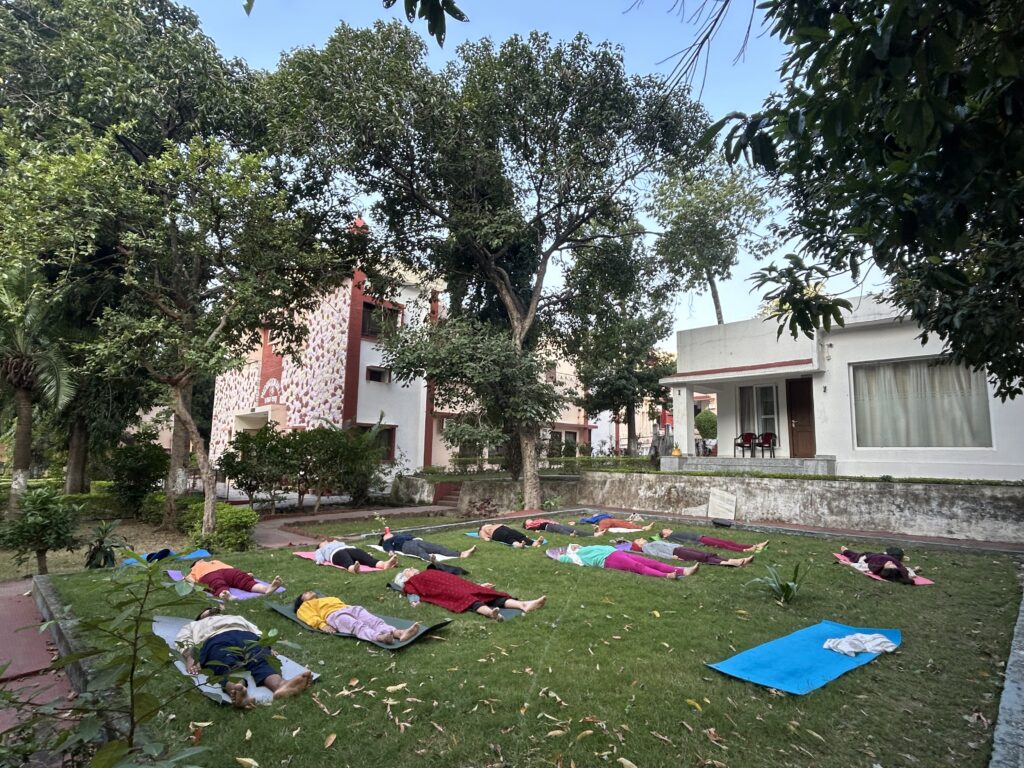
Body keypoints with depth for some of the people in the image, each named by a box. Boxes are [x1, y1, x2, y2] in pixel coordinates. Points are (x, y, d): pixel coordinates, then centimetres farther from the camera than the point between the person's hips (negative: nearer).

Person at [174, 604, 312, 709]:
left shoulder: (237, 618, 48)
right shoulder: (194, 625, 43)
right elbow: (182, 639, 20)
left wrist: (266, 648, 7)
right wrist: (189, 657, -5)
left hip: (247, 636, 1)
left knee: (261, 661, -34)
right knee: (229, 667, -38)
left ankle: (281, 684, -65)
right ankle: (236, 693, -70)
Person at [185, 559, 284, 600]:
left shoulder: (215, 561, 46)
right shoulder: (196, 568, 41)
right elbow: (188, 577, 20)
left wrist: (245, 573, 15)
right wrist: (193, 581, -5)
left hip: (227, 570, 2)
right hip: (209, 574, -2)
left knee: (244, 579, -30)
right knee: (218, 585, -39)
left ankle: (267, 588, -60)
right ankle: (229, 596, -75)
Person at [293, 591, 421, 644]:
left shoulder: (329, 598, 45)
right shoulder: (305, 606, 27)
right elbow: (311, 617, 7)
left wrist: (351, 609, 11)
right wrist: (322, 625, -14)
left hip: (350, 608, 5)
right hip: (334, 615, -5)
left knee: (374, 620, -25)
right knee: (358, 625, -36)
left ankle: (398, 633, -50)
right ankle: (379, 637, -64)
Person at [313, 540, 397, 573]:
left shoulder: (340, 543, 45)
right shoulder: (320, 550, 38)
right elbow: (319, 557, 15)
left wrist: (366, 554, 15)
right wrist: (320, 561, -9)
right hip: (336, 553, -3)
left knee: (365, 557, -30)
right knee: (348, 562, -40)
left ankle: (384, 564, -59)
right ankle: (353, 568, -75)